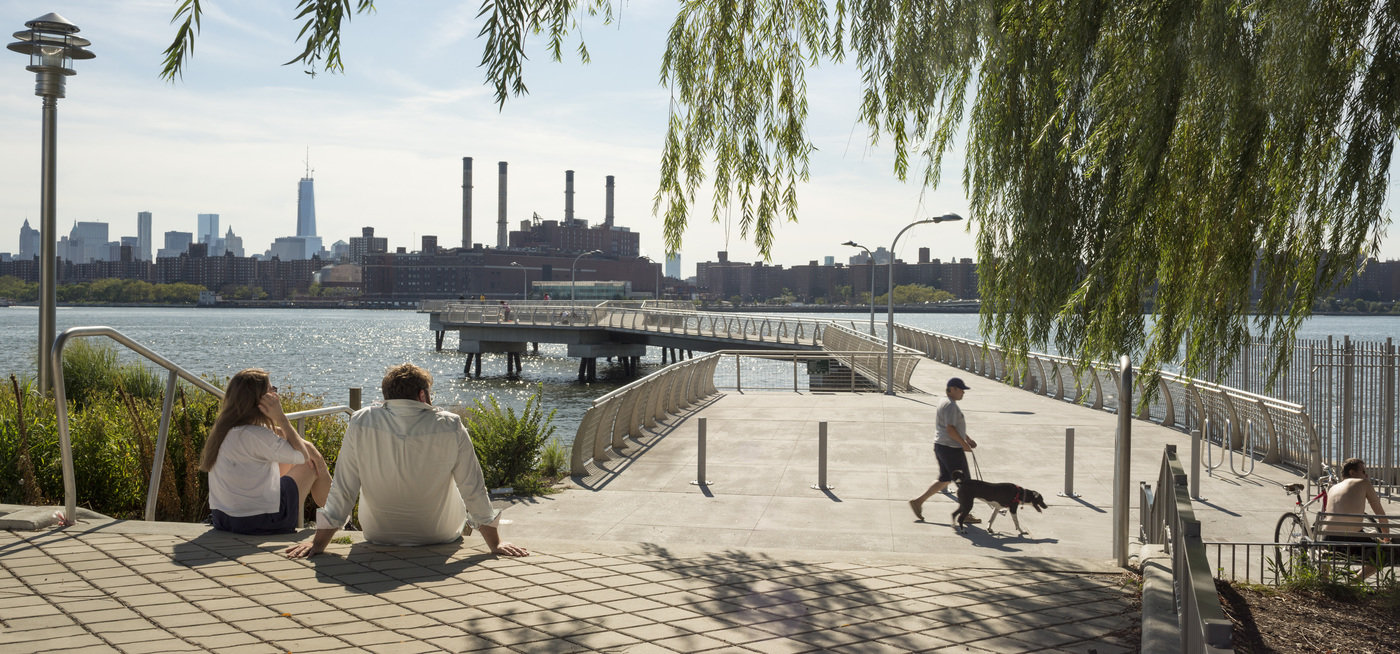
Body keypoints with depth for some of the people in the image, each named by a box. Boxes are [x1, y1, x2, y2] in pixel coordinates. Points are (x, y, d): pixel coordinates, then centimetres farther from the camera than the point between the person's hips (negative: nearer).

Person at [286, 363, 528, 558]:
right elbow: (474, 489, -14)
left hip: (378, 535, 1)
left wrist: (318, 543, -5)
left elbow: (342, 490, -14)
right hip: (439, 535, -1)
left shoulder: (361, 423, -18)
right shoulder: (450, 426, -20)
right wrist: (495, 543, -6)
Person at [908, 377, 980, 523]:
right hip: (951, 448, -10)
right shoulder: (950, 405, -18)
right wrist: (964, 444, -14)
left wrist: (968, 439, 22)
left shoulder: (944, 402, 16)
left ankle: (918, 501, 15)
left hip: (941, 446, 10)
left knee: (944, 480, 16)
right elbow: (950, 429, -24)